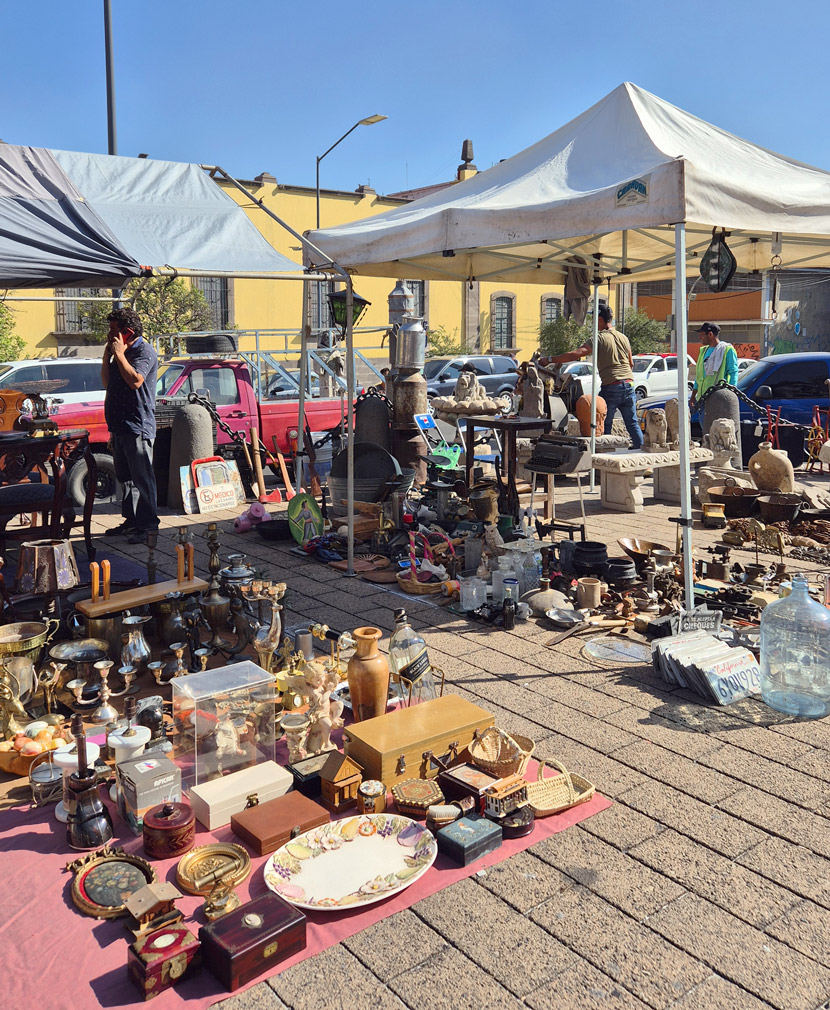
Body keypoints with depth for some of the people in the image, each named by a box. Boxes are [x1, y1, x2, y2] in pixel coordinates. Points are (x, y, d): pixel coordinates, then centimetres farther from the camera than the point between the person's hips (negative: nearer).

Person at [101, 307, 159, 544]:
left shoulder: (145, 352, -10)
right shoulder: (121, 352, 18)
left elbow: (135, 380, -25)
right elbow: (106, 383, 18)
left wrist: (119, 354, -17)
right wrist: (107, 356, 8)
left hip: (138, 426, -10)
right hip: (120, 426, 10)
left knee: (141, 478, -7)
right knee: (125, 477, 15)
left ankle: (148, 526, -3)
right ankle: (131, 520, 25)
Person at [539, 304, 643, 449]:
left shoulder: (600, 338, -6)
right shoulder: (624, 337, 14)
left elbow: (576, 354, -16)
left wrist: (550, 360, -13)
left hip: (611, 387, -6)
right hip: (629, 385, 6)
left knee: (604, 424, 2)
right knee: (632, 423, 12)